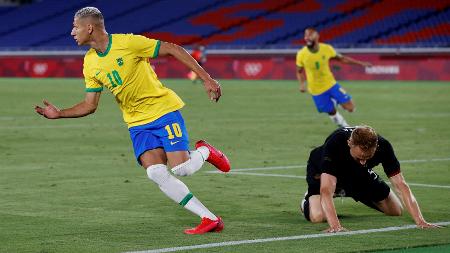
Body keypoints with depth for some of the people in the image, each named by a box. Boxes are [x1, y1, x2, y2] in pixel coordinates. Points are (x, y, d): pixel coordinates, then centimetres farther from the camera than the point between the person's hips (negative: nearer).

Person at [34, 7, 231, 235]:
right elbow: (90, 105, 12)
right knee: (156, 173, -16)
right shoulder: (90, 64, 4)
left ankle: (204, 152, 18)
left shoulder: (128, 43, -15)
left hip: (164, 109, -5)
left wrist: (206, 78, -15)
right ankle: (210, 219, -10)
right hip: (137, 123, 5)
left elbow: (173, 49, -12)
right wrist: (59, 114, -2)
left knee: (181, 169, -19)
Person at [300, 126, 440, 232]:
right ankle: (308, 200, 10)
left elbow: (401, 185, -30)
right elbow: (326, 190, -50)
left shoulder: (383, 146, -32)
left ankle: (346, 192, 30)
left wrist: (420, 221, -40)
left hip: (358, 174, 4)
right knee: (318, 216, -29)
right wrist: (335, 226, -62)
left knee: (396, 211, 6)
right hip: (323, 171, -4)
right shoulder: (334, 144, -44)